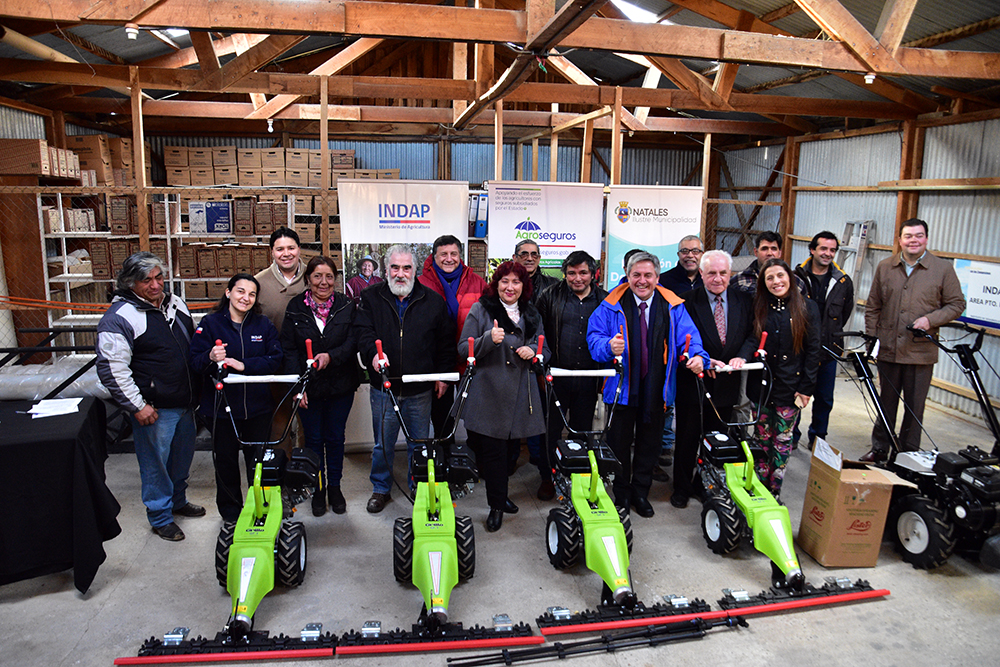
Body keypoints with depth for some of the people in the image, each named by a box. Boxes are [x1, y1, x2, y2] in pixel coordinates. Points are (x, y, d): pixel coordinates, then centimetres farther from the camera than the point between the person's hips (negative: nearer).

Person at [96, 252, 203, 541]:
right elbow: (111, 368, -18)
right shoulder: (119, 318, -16)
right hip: (154, 409, -7)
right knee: (156, 463, 7)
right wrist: (137, 406, -17)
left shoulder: (175, 303, 6)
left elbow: (193, 346, 19)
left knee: (183, 456, 22)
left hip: (185, 403, 7)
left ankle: (178, 500, 43)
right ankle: (160, 517, 25)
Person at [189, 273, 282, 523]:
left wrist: (245, 365, -18)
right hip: (221, 406, -1)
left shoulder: (263, 325, 3)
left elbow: (275, 360, -5)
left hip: (258, 406, 2)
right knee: (226, 461, 12)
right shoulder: (209, 324, -3)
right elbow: (194, 363, -7)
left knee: (259, 461, 12)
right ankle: (230, 512, 31)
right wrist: (210, 358, -28)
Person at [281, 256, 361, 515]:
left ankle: (335, 487, 29)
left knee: (335, 438, 11)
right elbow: (288, 349, -4)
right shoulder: (295, 307, -2)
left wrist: (331, 356, -25)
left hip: (341, 386, 0)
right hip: (308, 387, 0)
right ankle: (318, 491, 26)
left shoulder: (347, 306, -2)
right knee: (314, 439, 10)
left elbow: (353, 342, -7)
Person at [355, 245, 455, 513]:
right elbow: (363, 331, -8)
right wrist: (373, 352, -28)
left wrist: (442, 374, 4)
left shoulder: (433, 301, 3)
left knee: (419, 443, 14)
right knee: (383, 444, 11)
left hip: (420, 390, 1)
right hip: (383, 386, 0)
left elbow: (446, 340, 7)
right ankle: (381, 489, 30)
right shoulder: (371, 298, 2)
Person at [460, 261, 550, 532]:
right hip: (488, 392, -4)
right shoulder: (481, 310, 0)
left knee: (512, 446, 10)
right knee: (493, 451, -2)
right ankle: (496, 506, 13)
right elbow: (464, 349, -5)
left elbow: (545, 351, 18)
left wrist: (533, 351, -5)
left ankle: (499, 494, 33)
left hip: (520, 394, 4)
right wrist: (489, 339, -23)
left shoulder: (532, 314, 14)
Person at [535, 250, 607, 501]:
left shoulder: (605, 300, 6)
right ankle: (547, 477, 23)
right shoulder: (551, 296, 1)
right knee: (551, 428, 7)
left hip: (588, 379, 2)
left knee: (583, 430, 13)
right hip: (556, 376, -1)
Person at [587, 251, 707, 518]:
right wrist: (609, 346, -28)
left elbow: (689, 336, -2)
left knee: (650, 443, 14)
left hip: (656, 389, 2)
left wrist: (697, 356, -22)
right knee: (619, 443, 9)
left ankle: (640, 493, 33)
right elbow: (595, 336, -7)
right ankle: (621, 494, 27)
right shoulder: (612, 305, -4)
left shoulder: (672, 306, 2)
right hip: (621, 386, -2)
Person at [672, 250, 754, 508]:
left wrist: (741, 356, -15)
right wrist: (704, 360, -25)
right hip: (693, 381, -3)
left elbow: (752, 334, 4)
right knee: (687, 438, 10)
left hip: (726, 383, 4)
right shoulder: (687, 301, -10)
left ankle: (705, 484, 34)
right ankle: (682, 487, 27)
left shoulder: (743, 300, 2)